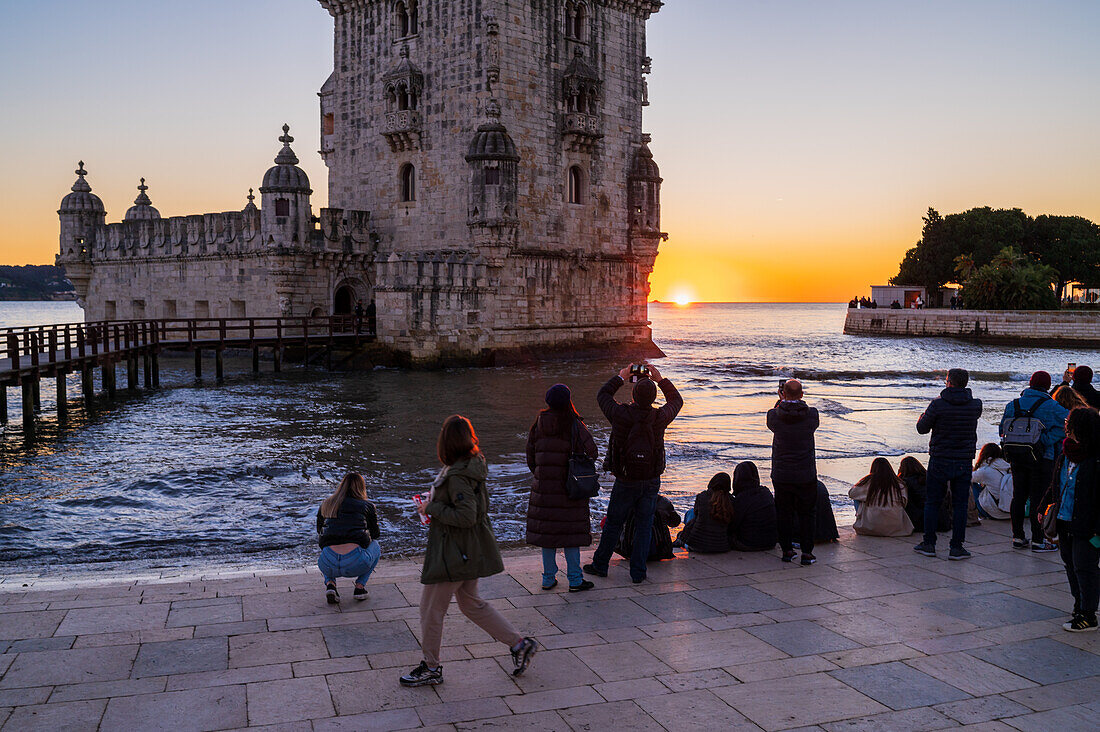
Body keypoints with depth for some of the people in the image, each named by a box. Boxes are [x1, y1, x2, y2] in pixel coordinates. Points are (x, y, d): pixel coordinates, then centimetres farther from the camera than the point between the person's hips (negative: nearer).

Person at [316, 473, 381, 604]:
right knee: (376, 545, 31)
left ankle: (330, 583, 12)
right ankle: (360, 586, 15)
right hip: (356, 564, -2)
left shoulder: (325, 504, 18)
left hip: (328, 565, 2)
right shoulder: (367, 506, 12)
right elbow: (375, 534, 24)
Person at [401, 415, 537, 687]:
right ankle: (519, 644, 22)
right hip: (469, 550, 10)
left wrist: (432, 508, -18)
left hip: (453, 553, -10)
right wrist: (436, 504, 10)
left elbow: (466, 516, -28)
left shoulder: (457, 475, -25)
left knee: (431, 607, 7)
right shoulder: (473, 465, 4)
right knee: (471, 604, 21)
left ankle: (431, 668, 22)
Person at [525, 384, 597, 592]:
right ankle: (575, 580, 9)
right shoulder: (574, 424, -11)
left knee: (547, 530, 10)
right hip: (570, 488, -3)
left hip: (544, 487, 3)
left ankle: (548, 578, 16)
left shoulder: (538, 424, 0)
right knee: (570, 531, 4)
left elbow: (530, 455, 5)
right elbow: (591, 452, -11)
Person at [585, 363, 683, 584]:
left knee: (613, 523, 13)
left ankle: (600, 565, 26)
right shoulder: (659, 417, -11)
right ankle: (638, 572, 13)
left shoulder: (621, 414, -16)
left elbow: (602, 395, 5)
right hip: (652, 481, 1)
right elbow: (676, 400, 11)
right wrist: (660, 379, 11)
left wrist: (621, 377, 13)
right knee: (644, 526, 10)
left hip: (625, 482, -1)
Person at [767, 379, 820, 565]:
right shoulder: (811, 415, -11)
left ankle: (787, 550, 17)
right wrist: (797, 402, 22)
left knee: (784, 513, 13)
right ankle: (807, 552, 10)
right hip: (806, 475, 0)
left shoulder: (774, 415, -11)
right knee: (806, 514, 11)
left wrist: (782, 401, 24)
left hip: (781, 475, 0)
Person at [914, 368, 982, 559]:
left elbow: (922, 428, -4)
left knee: (932, 502, 9)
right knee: (960, 504, 7)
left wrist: (923, 416, 16)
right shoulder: (975, 405, -3)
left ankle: (929, 544, 12)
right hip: (964, 462, 2)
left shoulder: (938, 404, -12)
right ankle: (956, 547, 6)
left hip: (940, 461, -2)